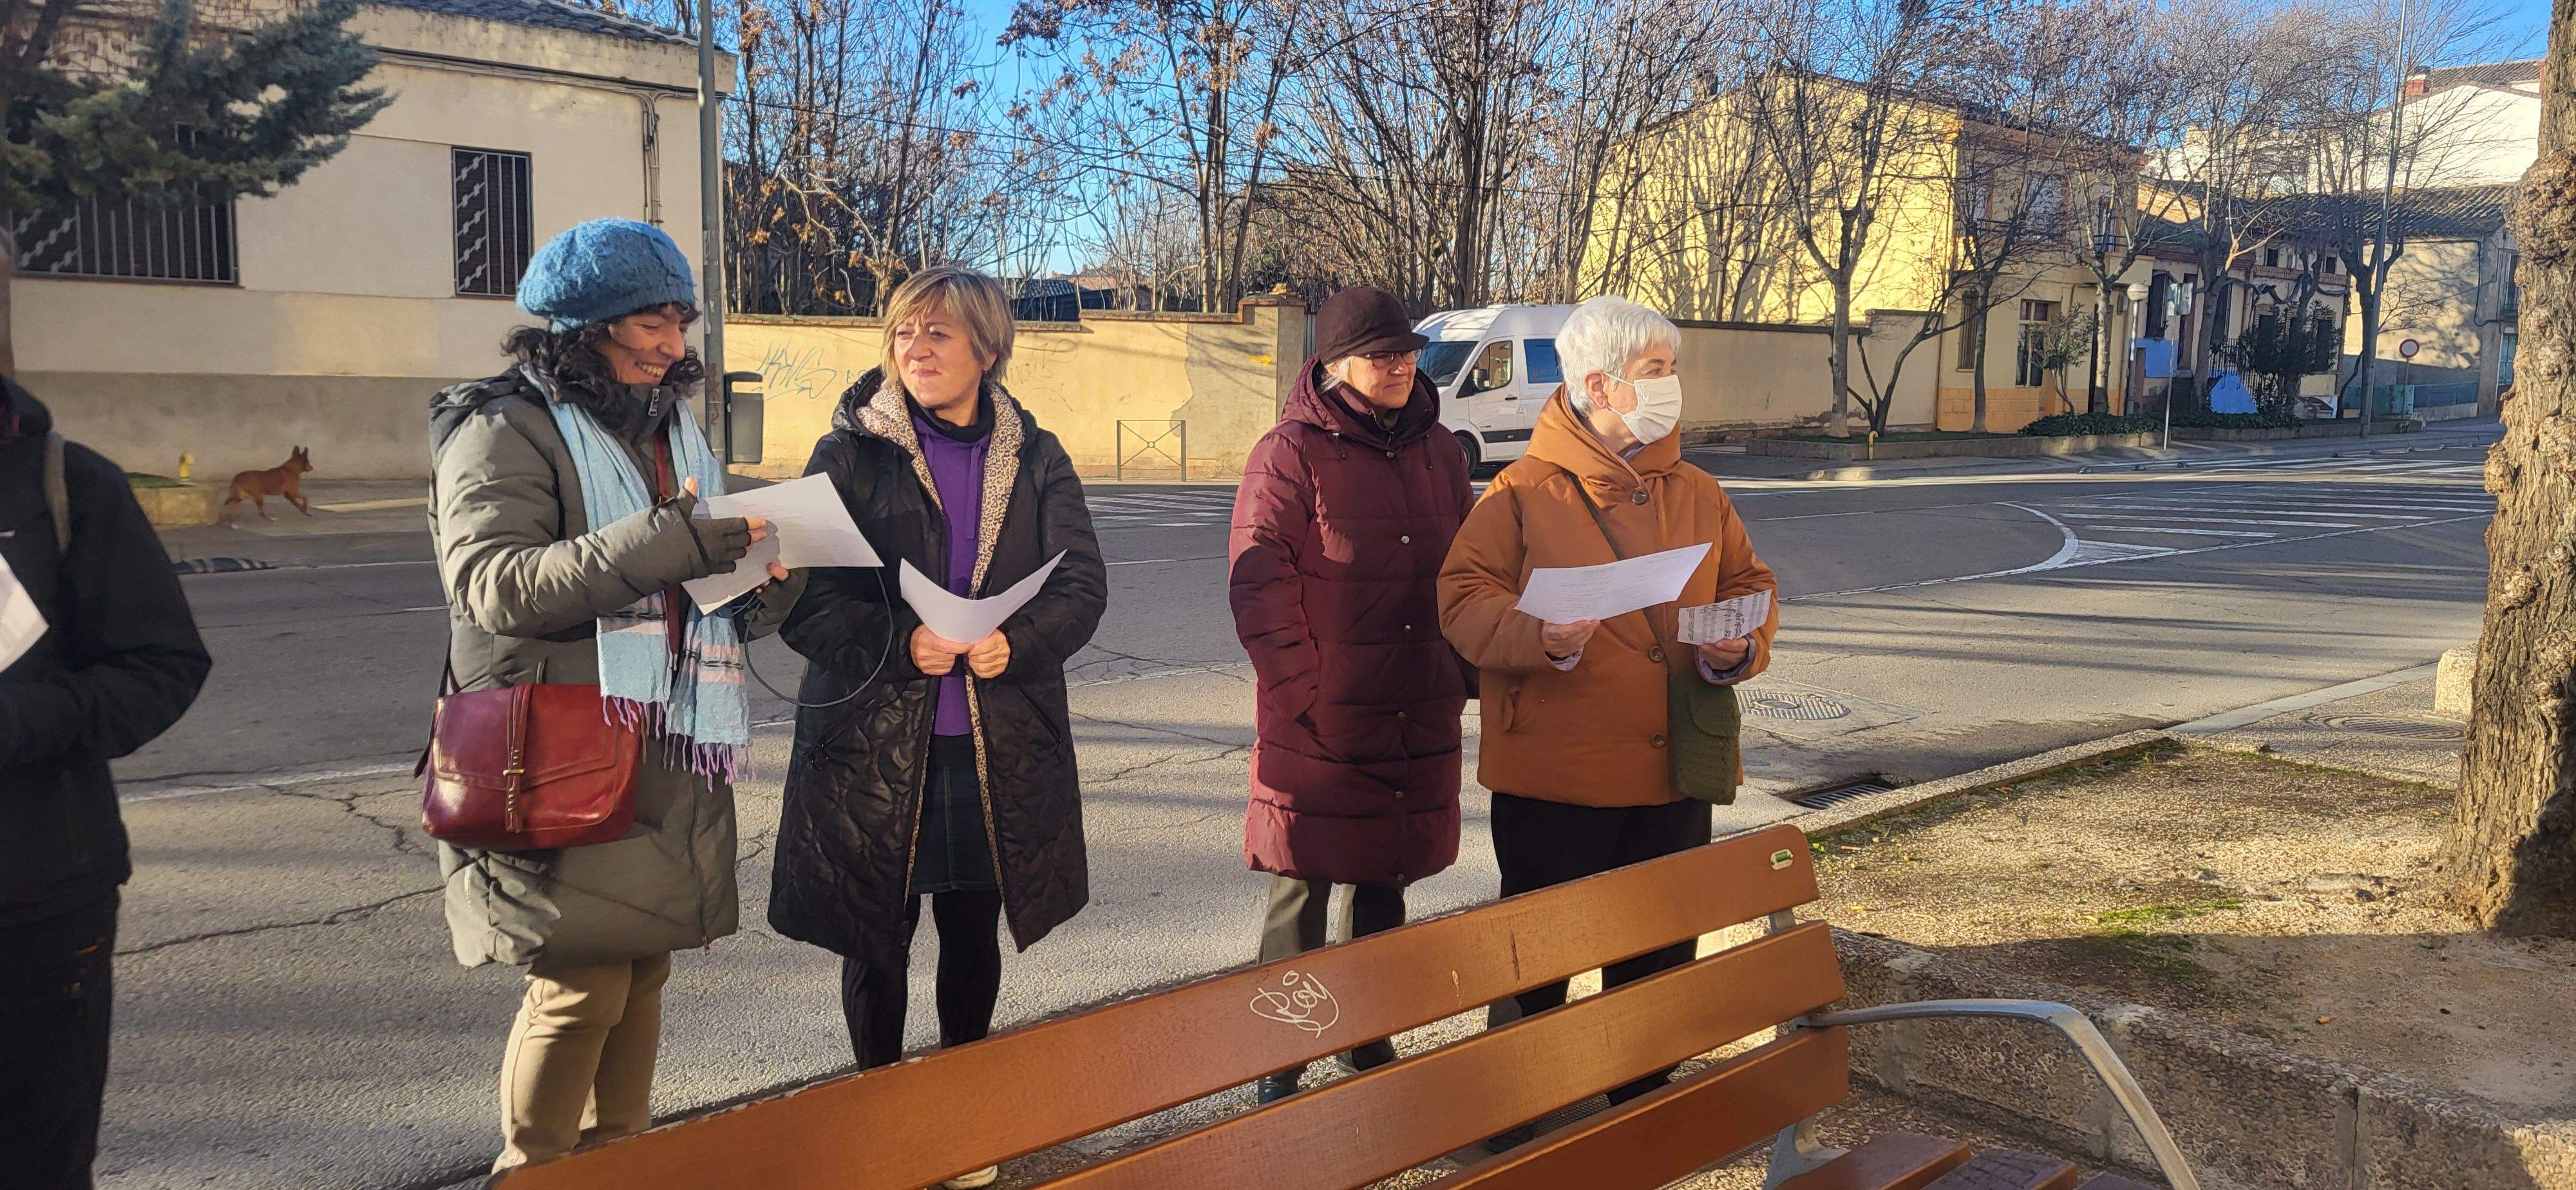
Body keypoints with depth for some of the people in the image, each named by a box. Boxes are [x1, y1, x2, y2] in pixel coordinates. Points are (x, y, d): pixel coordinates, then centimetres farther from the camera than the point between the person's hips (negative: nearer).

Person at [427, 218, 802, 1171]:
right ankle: (534, 1171, 12)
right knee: (584, 982, -7)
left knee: (644, 967, 9)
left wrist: (769, 582, -4)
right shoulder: (504, 431, -5)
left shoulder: (672, 429, 18)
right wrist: (664, 544, -28)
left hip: (671, 757, 7)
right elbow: (493, 582, -20)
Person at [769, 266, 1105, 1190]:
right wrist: (898, 645, -23)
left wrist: (1016, 642, -21)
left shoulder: (1036, 458, 5)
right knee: (876, 942, 9)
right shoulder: (850, 453, -2)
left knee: (974, 938, 15)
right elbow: (805, 598, -8)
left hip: (1000, 748, 2)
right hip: (872, 741, -2)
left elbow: (1083, 584, -2)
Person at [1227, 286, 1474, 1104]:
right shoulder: (1291, 454, -8)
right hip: (1320, 726, -5)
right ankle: (1281, 1070, 15)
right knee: (1301, 893, 3)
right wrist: (1302, 693, -15)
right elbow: (1259, 587, -12)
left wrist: (1461, 676, 9)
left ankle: (1370, 1045, 32)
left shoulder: (1438, 451, 10)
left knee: (1385, 886, 16)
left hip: (1418, 720, 6)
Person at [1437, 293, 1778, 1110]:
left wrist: (1741, 647, -4)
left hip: (1673, 772, 5)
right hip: (1554, 772, -5)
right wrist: (1541, 635, -24)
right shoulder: (1524, 491, -4)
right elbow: (1464, 598, -7)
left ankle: (1643, 1098, 32)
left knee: (1660, 949, 14)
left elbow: (1749, 583, 17)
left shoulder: (1697, 493, 11)